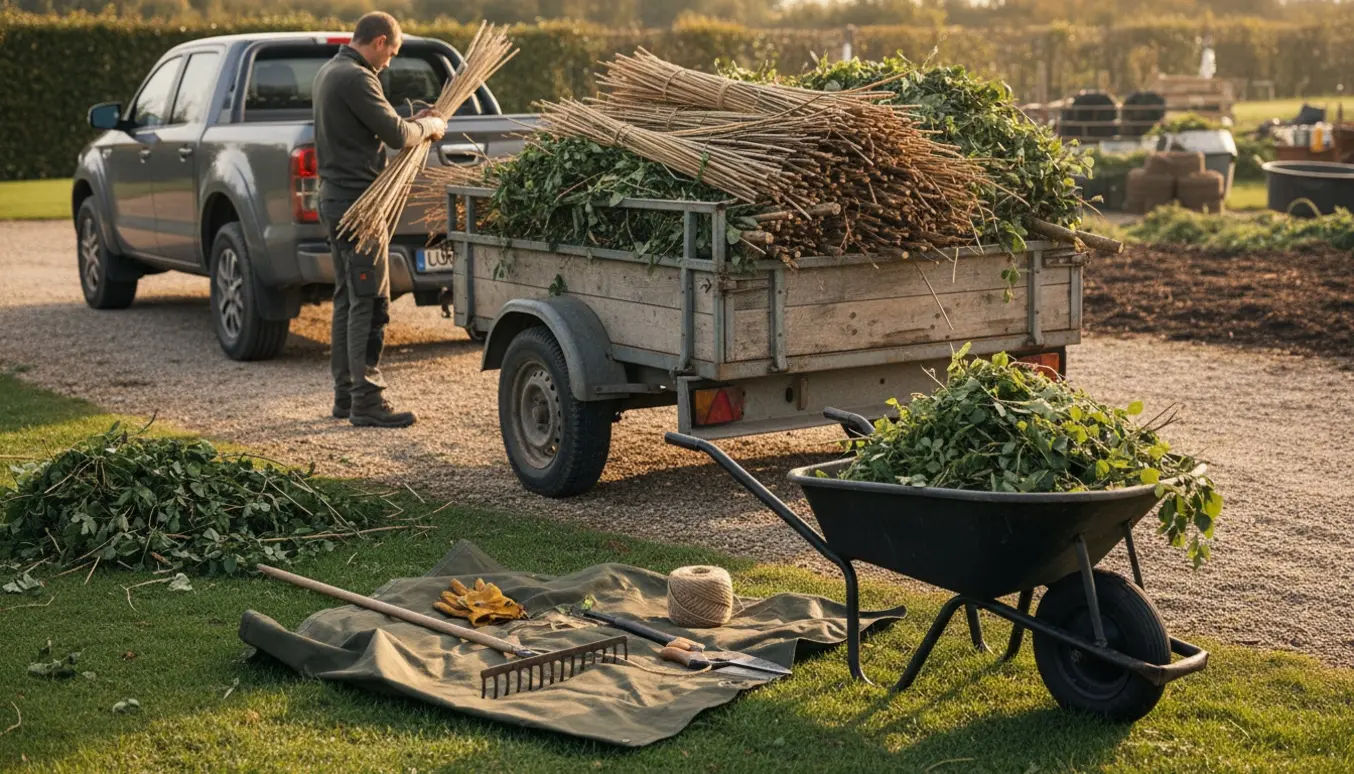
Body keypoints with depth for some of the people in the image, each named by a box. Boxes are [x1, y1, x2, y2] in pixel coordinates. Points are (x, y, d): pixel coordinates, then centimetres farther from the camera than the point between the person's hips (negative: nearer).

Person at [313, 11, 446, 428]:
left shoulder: (328, 72, 15)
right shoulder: (356, 79, -17)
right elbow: (397, 135, -19)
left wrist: (412, 122, 9)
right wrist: (430, 126, 0)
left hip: (334, 198, 11)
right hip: (357, 201, -11)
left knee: (347, 300, 14)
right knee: (369, 303, -8)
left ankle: (345, 395, 20)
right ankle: (366, 401, -6)